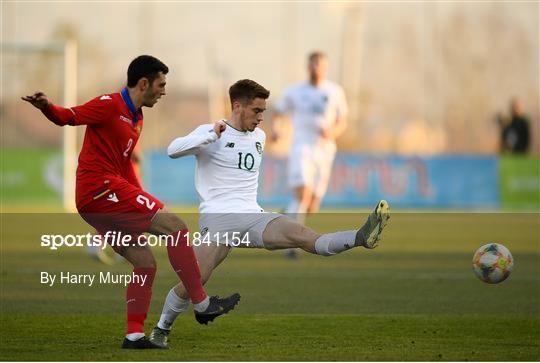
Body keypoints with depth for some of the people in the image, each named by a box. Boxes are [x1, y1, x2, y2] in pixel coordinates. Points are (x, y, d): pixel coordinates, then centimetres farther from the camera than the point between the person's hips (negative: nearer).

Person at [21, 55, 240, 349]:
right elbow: (69, 117, -19)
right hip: (100, 188, -10)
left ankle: (134, 334, 9)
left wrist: (144, 200, 25)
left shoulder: (136, 118, 22)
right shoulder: (110, 105, -8)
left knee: (145, 264, 9)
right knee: (175, 225, -12)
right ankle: (202, 304, -9)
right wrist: (46, 107, -40)